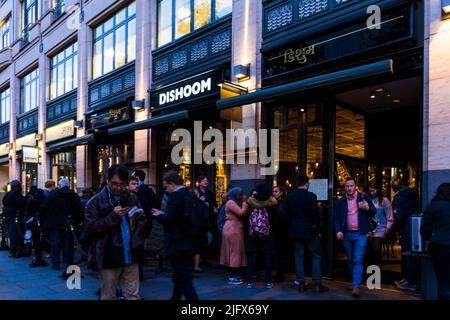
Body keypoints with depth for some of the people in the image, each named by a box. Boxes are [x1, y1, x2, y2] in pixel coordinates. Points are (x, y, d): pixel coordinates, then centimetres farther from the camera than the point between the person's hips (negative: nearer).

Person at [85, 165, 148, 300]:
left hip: (130, 257, 3)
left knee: (134, 296, 9)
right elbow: (91, 228, -12)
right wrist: (113, 216, -20)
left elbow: (143, 221, 16)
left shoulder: (132, 199, 9)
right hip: (108, 259, -3)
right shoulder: (95, 202, -4)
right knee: (107, 296, 11)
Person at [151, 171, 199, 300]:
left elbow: (167, 220, -23)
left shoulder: (175, 196, -18)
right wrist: (163, 214, 14)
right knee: (179, 278, 22)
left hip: (178, 245, -9)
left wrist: (158, 215, -3)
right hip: (188, 244, 9)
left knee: (184, 280, -1)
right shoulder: (189, 195, 9)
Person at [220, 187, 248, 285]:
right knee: (234, 252, -6)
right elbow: (241, 213, -23)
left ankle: (234, 274, 18)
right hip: (232, 230, -10)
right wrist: (244, 202, -13)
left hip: (235, 230, 10)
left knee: (234, 253, 12)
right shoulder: (231, 202, -12)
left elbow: (243, 214, 10)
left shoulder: (235, 203, 20)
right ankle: (231, 277, -1)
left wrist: (244, 202, 5)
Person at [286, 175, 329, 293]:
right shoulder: (311, 196, -12)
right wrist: (318, 230, -4)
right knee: (316, 256, 7)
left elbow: (287, 215, 7)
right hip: (310, 231, -4)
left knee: (299, 257, 9)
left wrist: (290, 229, 15)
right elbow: (315, 215, -14)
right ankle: (317, 284, 6)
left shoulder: (290, 197, 3)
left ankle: (301, 283, 11)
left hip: (295, 231, 4)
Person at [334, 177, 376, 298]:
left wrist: (367, 208, -17)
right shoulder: (341, 201, 5)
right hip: (346, 234, 3)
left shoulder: (364, 197, 1)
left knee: (358, 260, -9)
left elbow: (374, 212, 5)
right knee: (350, 260, 13)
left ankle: (356, 287, -7)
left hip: (360, 234, -3)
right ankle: (354, 281, 29)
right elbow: (336, 218, 5)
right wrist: (338, 231, -10)